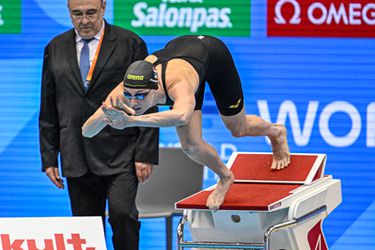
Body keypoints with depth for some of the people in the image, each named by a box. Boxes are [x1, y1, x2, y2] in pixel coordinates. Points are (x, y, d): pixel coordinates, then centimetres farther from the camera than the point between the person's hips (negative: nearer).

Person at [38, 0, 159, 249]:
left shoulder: (131, 44, 1)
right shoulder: (55, 49, 11)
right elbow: (48, 109, 14)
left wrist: (146, 154, -7)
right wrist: (49, 158, 8)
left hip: (120, 154, -3)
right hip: (77, 159, 3)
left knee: (122, 213, -20)